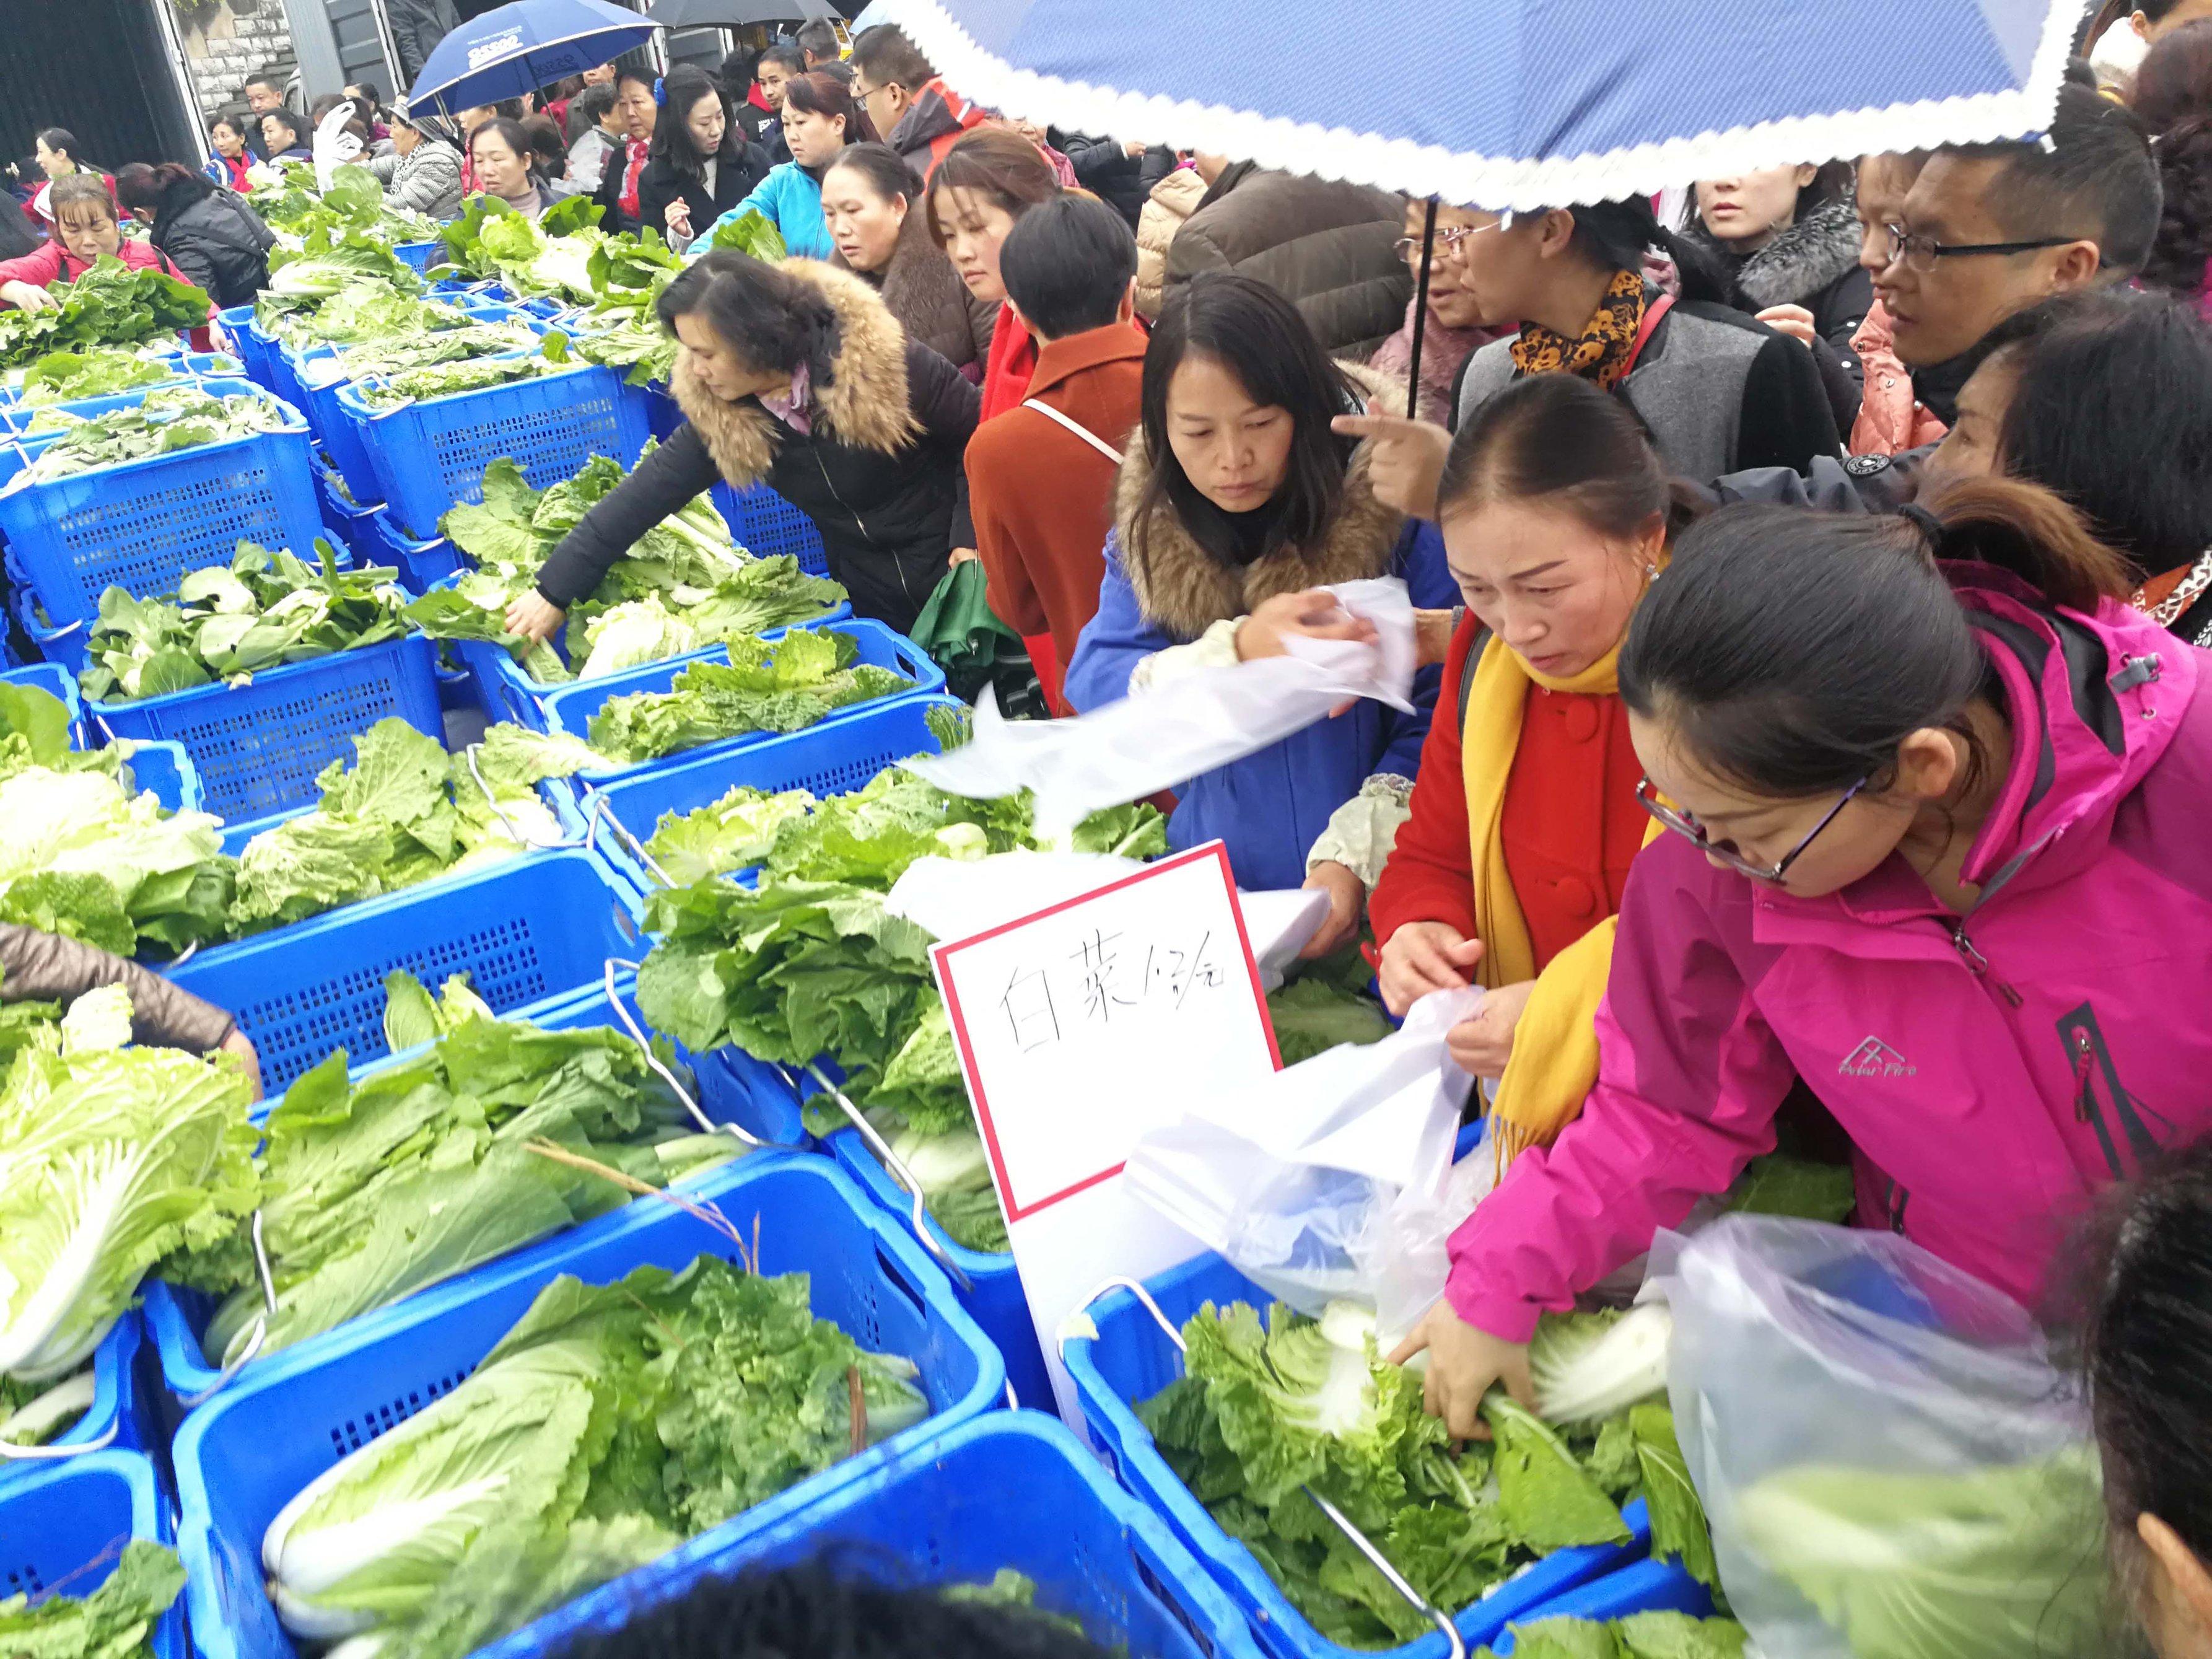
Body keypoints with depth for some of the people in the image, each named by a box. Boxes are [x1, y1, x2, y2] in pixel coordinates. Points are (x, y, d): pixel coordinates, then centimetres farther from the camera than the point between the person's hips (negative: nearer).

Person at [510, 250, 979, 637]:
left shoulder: (883, 363, -23)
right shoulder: (716, 411, -9)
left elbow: (981, 440, -12)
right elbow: (649, 491, -8)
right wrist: (554, 591, -8)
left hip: (952, 586, -4)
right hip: (867, 600, 4)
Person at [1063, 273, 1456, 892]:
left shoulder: (1392, 511, -6)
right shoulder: (1147, 528, 4)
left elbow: (1442, 707, -9)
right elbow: (1092, 685, -5)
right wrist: (1237, 652, -23)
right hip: (1216, 887, 3)